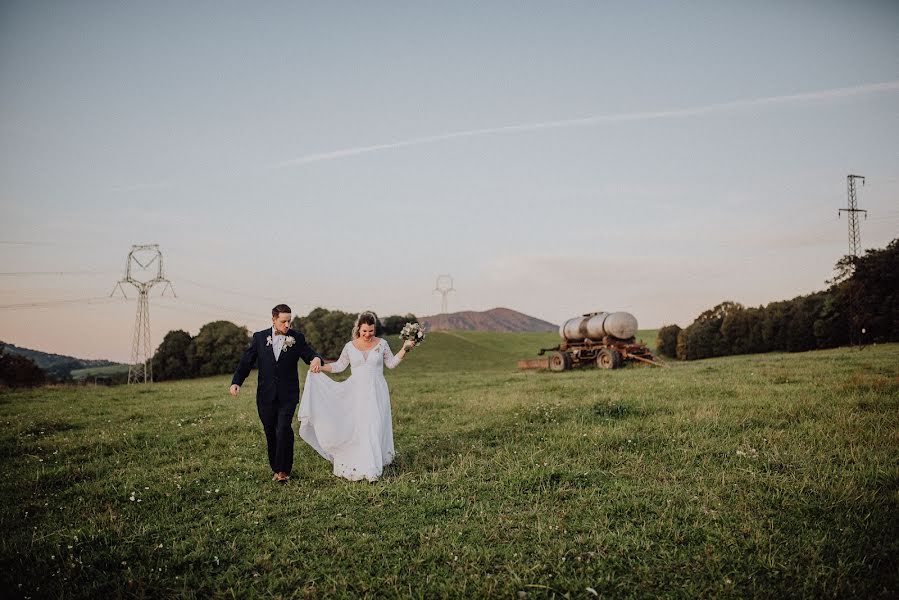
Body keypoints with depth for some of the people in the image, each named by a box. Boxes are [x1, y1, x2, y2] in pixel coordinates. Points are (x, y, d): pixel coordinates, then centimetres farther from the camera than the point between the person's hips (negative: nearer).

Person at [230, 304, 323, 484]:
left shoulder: (297, 338, 0)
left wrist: (317, 359, -22)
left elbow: (309, 354, 4)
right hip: (266, 395, 2)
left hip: (288, 395, -2)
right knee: (270, 433, 11)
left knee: (283, 430, -15)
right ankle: (275, 468, 27)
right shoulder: (259, 337, 2)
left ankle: (284, 470, -4)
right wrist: (236, 382, -12)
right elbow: (246, 361, 2)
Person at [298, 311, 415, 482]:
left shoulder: (382, 344, 0)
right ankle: (356, 467, 10)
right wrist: (319, 367, -1)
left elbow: (391, 363, 8)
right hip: (357, 394, 0)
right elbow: (339, 366, 10)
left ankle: (372, 468, 8)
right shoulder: (350, 346, 1)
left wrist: (404, 349, -3)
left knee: (375, 428, -1)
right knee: (355, 428, -1)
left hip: (376, 394, 0)